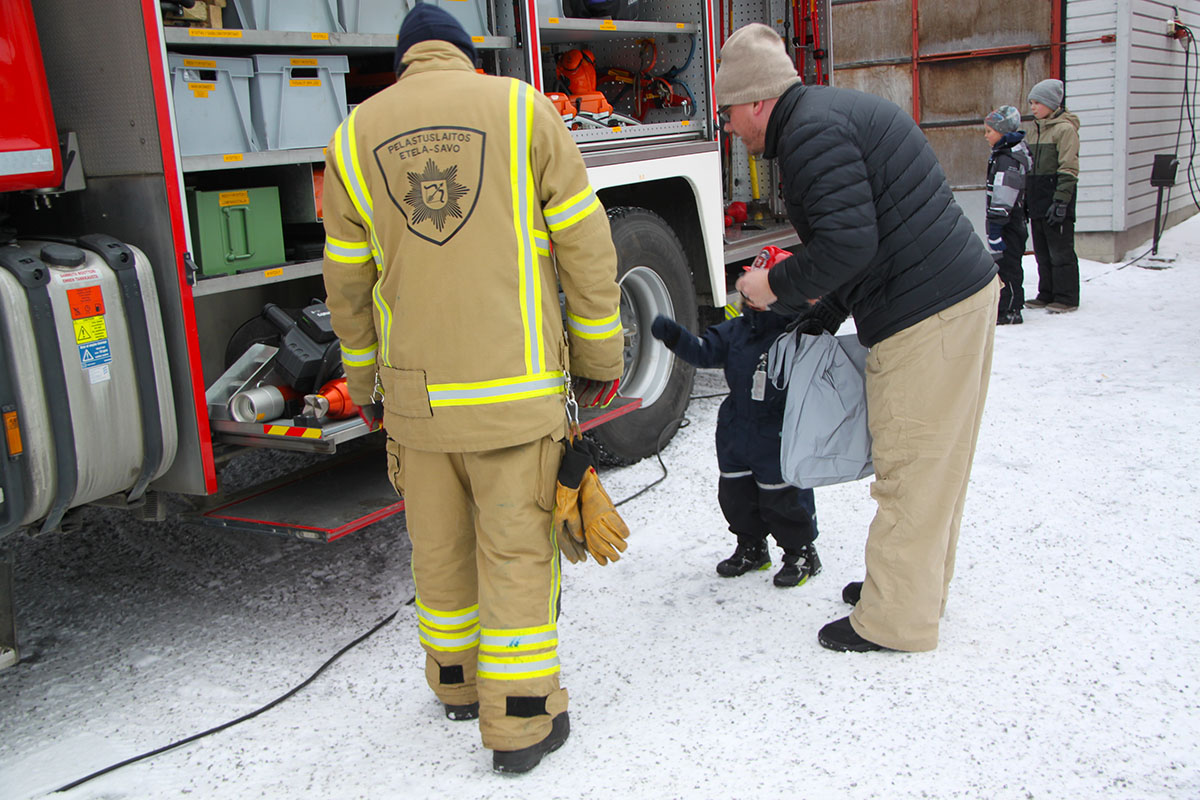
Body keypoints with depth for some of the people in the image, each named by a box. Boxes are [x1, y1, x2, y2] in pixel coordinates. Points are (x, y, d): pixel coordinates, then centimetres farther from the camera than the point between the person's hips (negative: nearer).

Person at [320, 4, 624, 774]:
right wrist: (599, 355, 6)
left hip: (416, 390, 3)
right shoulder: (520, 108, 0)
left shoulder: (356, 136, 6)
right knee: (516, 549, 6)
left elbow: (348, 282, 10)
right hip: (515, 390, -3)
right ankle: (520, 720, 14)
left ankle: (458, 679, 38)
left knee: (439, 544, 18)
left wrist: (364, 379, 22)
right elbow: (584, 243, -3)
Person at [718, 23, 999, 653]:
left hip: (925, 321, -11)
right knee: (934, 460, 19)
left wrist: (776, 286, -9)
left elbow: (848, 243, -24)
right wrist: (821, 316, 25)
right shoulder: (840, 112, 18)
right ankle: (918, 583, 33)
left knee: (909, 468, -1)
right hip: (966, 292, 11)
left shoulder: (812, 133, -15)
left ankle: (895, 619, 11)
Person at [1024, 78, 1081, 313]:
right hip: (1037, 201, 8)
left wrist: (1060, 201, -20)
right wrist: (1025, 198, 18)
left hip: (1056, 198, -8)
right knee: (1042, 250, 12)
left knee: (1060, 250, -2)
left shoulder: (1065, 129, -10)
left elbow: (1068, 170, -15)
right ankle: (1047, 295, 21)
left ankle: (1066, 298, 5)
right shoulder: (1035, 130, 15)